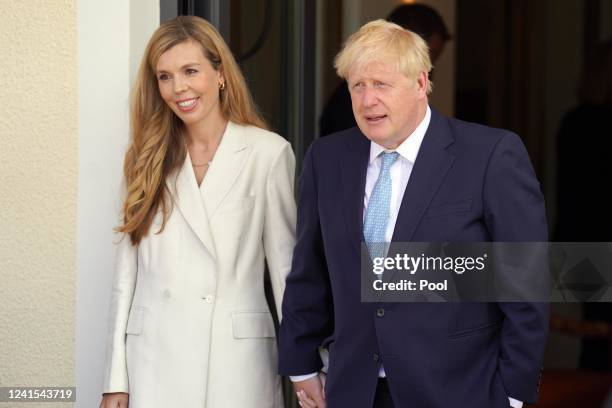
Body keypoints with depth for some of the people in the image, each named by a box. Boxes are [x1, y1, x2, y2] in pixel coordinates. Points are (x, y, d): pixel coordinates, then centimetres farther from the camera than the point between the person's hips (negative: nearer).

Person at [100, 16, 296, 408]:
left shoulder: (268, 153, -1)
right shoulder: (149, 158, 9)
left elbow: (286, 265, 1)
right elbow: (128, 270, 8)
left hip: (237, 359, -2)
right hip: (155, 358, 3)